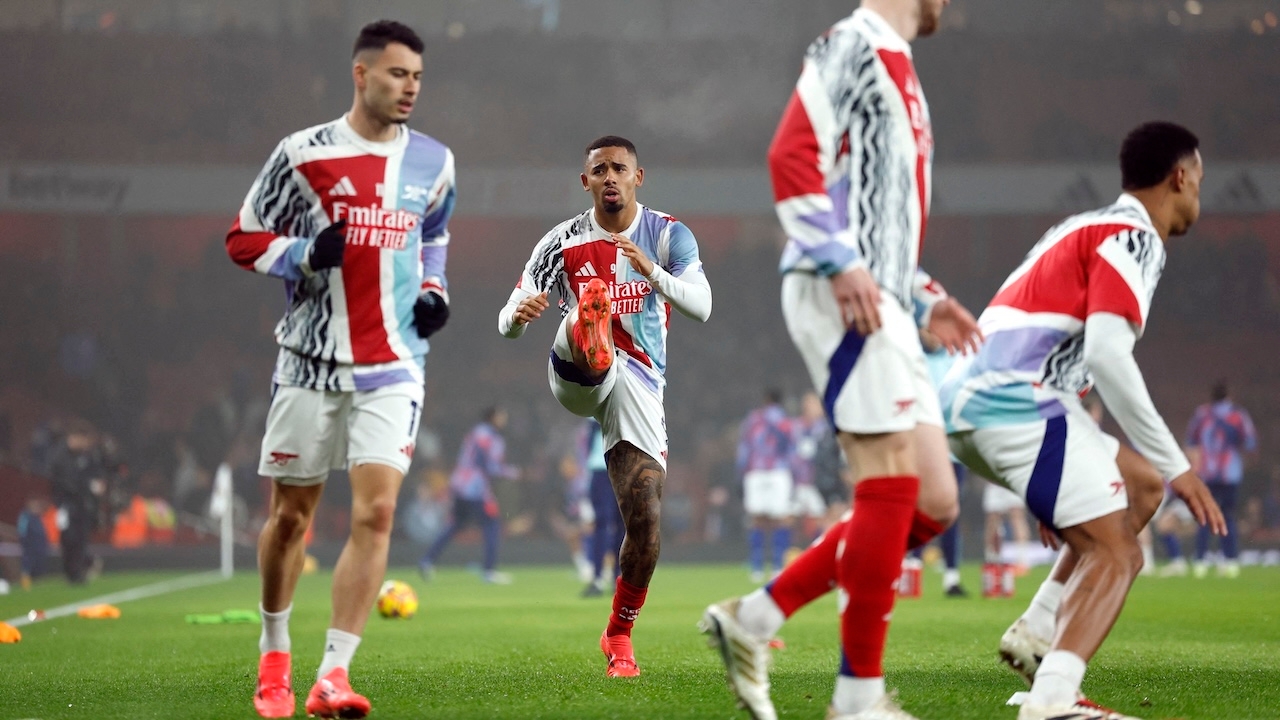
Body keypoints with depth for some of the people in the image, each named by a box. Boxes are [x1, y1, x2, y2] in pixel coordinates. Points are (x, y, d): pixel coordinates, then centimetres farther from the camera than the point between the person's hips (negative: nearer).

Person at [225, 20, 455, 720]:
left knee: (375, 513, -14)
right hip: (312, 360, -2)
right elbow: (243, 240, 0)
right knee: (290, 514, 8)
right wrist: (305, 255, -17)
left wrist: (433, 288, 8)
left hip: (392, 366, 2)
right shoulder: (303, 153, -5)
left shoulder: (432, 161, 7)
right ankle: (274, 656, 30)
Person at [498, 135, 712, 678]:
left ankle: (619, 634, 13)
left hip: (639, 384, 1)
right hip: (576, 379, -1)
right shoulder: (563, 242, 5)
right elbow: (508, 323, 3)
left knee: (646, 521, -8)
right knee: (590, 301, -35)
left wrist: (651, 269, -31)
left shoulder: (668, 236, 3)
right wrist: (518, 316, -23)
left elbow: (701, 307, -13)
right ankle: (593, 342, -74)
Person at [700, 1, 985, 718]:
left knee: (933, 506, 5)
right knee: (892, 487, -13)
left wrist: (924, 297, 20)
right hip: (842, 298, -10)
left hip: (882, 308, 10)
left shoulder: (899, 69, 25)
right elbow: (793, 156, -17)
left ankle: (753, 619, 9)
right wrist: (841, 264, -24)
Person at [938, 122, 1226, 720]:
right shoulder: (1132, 238, -5)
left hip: (966, 403, 10)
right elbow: (1108, 352, -18)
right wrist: (1174, 466, -14)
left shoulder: (1087, 229, 25)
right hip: (1015, 404, -10)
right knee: (1113, 553, -13)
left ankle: (1038, 632, 12)